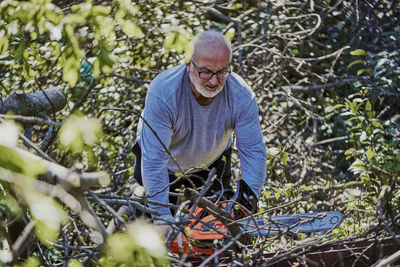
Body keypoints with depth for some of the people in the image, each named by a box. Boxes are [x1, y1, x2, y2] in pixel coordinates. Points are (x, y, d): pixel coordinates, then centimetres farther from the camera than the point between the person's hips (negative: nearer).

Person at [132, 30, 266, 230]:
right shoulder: (163, 91, -40)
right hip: (167, 165, -2)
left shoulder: (241, 96, -30)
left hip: (212, 163, 3)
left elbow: (254, 152, -24)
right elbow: (154, 158, -40)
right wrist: (162, 215, -43)